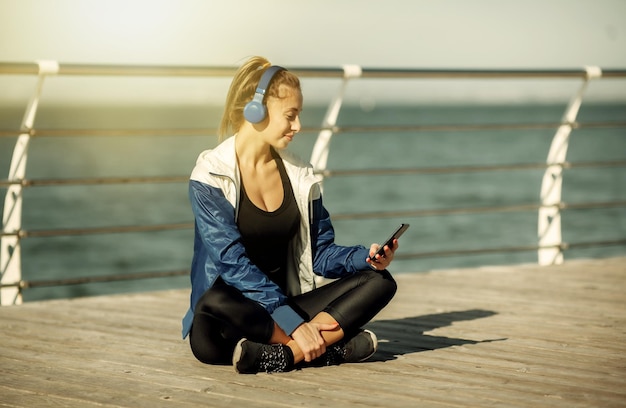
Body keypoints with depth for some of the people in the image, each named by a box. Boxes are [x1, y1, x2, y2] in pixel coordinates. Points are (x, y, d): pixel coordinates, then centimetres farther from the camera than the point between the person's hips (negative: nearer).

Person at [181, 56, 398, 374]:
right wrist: (293, 324, -28)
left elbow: (321, 254, 11)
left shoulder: (300, 176, 9)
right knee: (215, 304, -40)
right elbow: (232, 262, -19)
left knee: (379, 282, -13)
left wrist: (367, 257, -12)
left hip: (285, 304, 6)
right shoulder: (212, 175, -10)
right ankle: (335, 347, -29)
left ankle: (281, 355, -31)